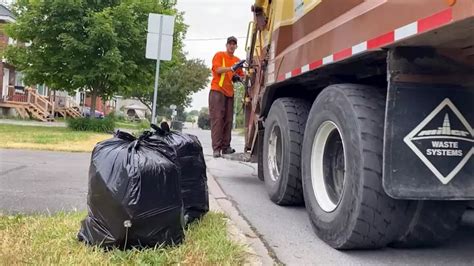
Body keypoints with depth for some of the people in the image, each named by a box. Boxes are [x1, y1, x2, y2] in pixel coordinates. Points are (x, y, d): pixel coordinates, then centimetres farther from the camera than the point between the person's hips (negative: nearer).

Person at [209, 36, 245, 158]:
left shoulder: (237, 60, 16)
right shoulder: (219, 55, 3)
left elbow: (241, 75, 24)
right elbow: (217, 69, -11)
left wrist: (238, 77, 0)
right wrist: (232, 68, -24)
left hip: (229, 92, 5)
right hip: (217, 90, -5)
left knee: (228, 120, 1)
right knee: (217, 118, -9)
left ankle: (226, 147, 4)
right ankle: (216, 148, -11)